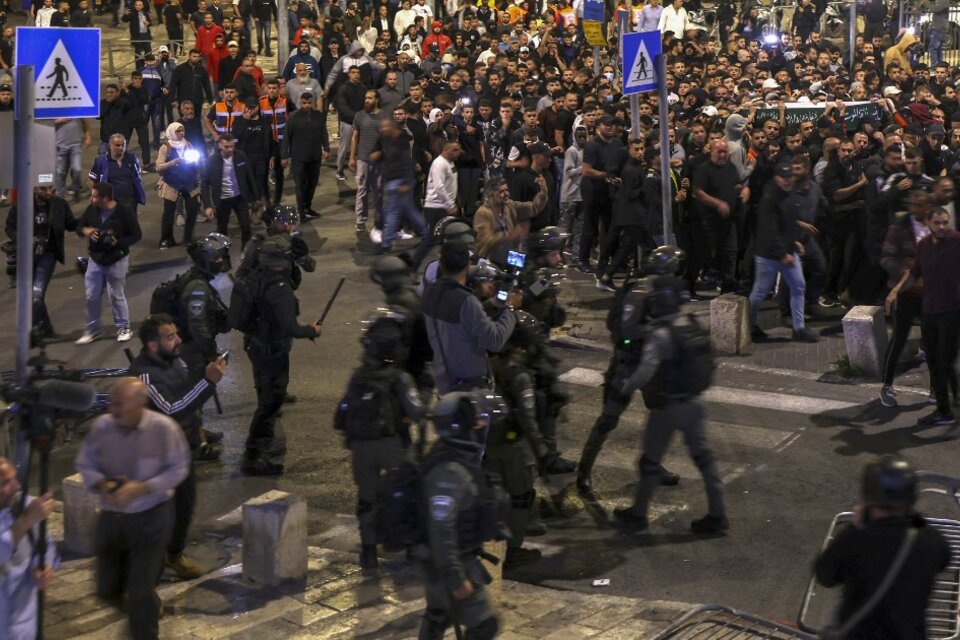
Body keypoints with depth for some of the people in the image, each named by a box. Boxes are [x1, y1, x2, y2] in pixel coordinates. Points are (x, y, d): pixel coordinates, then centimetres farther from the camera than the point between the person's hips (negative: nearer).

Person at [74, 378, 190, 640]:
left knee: (141, 592, -4)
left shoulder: (163, 428, -19)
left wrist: (141, 488, -23)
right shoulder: (102, 426, -12)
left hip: (150, 518, -4)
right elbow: (85, 464, 0)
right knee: (107, 589, 16)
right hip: (110, 517, 4)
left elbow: (177, 469, -11)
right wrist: (102, 484, -21)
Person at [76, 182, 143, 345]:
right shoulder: (91, 210, -3)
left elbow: (136, 235, -11)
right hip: (95, 259, 5)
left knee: (116, 296, 6)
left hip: (117, 261, -5)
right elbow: (79, 226, 9)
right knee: (91, 296, 9)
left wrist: (118, 242, -26)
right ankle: (93, 328, 24)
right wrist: (85, 230, -16)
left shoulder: (124, 213, -18)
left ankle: (124, 328, 22)